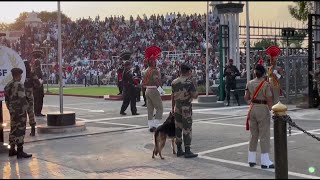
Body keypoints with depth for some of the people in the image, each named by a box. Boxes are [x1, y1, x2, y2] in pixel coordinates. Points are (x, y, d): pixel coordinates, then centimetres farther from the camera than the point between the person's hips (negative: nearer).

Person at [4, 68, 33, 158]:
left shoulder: (8, 85, 10)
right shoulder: (19, 85, -16)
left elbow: (7, 99, 15)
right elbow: (22, 99, -21)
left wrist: (10, 108, 19)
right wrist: (26, 107, -10)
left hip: (12, 111, 8)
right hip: (20, 111, -8)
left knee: (13, 130, 15)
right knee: (20, 131, -5)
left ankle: (12, 149, 22)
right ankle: (20, 152, -4)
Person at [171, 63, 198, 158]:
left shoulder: (174, 82, 6)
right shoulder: (189, 82, -12)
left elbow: (173, 96, 11)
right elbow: (195, 96, -14)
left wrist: (173, 107, 21)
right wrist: (195, 86, -1)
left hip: (177, 107, 6)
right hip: (186, 108, -6)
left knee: (178, 128, 12)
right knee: (187, 129, -3)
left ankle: (179, 150, 17)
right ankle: (187, 151, -1)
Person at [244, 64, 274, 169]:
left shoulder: (250, 83, 2)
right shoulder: (266, 84, -13)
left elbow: (246, 98, 6)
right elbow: (269, 100, -14)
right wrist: (270, 109, -1)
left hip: (253, 108, 5)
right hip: (263, 109, -5)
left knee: (253, 135, 14)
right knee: (264, 135, -1)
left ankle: (251, 160, 18)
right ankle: (265, 161, 0)